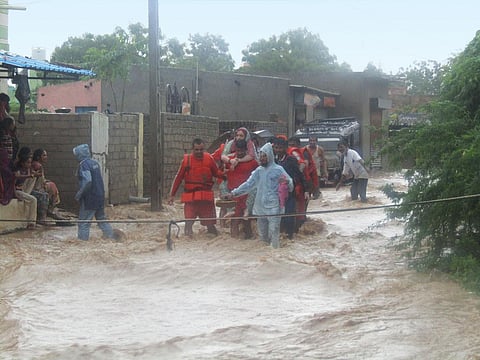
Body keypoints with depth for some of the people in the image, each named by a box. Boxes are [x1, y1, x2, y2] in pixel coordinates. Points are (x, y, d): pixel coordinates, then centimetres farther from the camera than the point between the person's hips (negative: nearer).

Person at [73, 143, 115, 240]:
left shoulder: (84, 165, -16)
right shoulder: (95, 162, 10)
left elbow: (87, 181, -27)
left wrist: (79, 194, -19)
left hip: (89, 198, -8)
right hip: (100, 196, 8)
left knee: (84, 221, -1)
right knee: (102, 219, 18)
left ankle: (82, 239, -1)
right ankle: (111, 235, 20)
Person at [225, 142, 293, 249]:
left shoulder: (278, 169, -2)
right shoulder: (258, 171, 14)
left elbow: (290, 184, -8)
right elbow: (248, 184, 15)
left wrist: (287, 182, -32)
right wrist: (234, 193, 6)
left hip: (273, 207, -6)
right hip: (260, 207, 6)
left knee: (273, 232, -10)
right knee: (262, 232, 11)